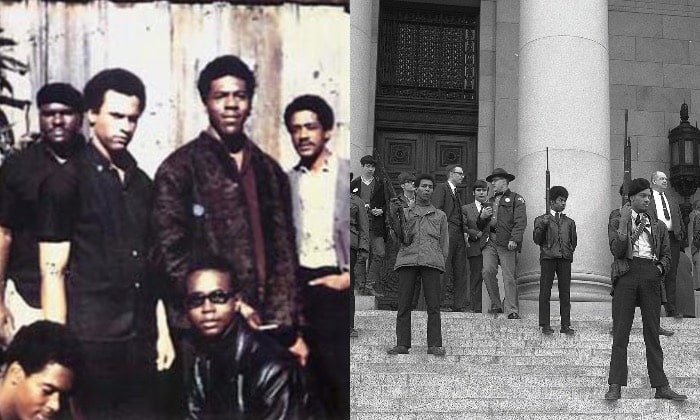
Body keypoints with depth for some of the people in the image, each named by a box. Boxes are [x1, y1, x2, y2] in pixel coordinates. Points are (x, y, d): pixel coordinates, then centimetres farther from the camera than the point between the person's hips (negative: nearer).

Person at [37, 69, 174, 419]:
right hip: (89, 341, -5)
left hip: (140, 340, 5)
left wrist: (162, 332, 12)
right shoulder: (66, 182, -4)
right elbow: (53, 272, -8)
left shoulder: (141, 184, 13)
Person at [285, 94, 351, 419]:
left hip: (339, 284, -3)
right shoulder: (287, 181, 10)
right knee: (313, 374, 4)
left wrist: (348, 277, -9)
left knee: (342, 375, -4)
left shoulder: (350, 174, 1)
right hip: (300, 285, 3)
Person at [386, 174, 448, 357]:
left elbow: (444, 242, 21)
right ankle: (402, 344, 0)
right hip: (407, 259, 0)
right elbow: (401, 236, 6)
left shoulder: (440, 215, 23)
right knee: (403, 304, -4)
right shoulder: (405, 212, 21)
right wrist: (394, 215, -6)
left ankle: (435, 345, -5)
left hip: (431, 261, 0)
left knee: (433, 305, -6)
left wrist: (441, 261, 6)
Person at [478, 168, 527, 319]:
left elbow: (520, 221, -6)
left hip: (506, 243, -5)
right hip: (490, 242, 5)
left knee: (509, 277, -7)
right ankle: (496, 305, 4)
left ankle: (512, 311, -5)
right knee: (488, 271, -10)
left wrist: (514, 239, -18)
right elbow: (480, 226, 29)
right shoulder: (490, 201, 26)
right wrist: (482, 217, 6)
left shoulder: (516, 199, 6)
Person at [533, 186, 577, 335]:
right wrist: (542, 226, -10)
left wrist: (569, 252, 11)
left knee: (565, 292, 0)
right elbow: (537, 240, 4)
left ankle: (565, 325, 4)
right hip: (548, 257, -2)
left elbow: (573, 241, 25)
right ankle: (545, 325, 2)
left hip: (565, 258, 3)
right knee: (545, 292, -3)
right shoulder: (541, 219, 10)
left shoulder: (569, 222, 19)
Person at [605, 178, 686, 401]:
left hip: (651, 276, 3)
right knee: (620, 332, -4)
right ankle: (615, 386, -2)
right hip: (626, 274, -3)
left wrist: (660, 268, -2)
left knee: (652, 332, 4)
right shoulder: (616, 223, 9)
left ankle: (661, 386, 6)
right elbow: (617, 251, -5)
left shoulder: (658, 226, 19)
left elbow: (666, 254, 17)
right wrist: (623, 223, -12)